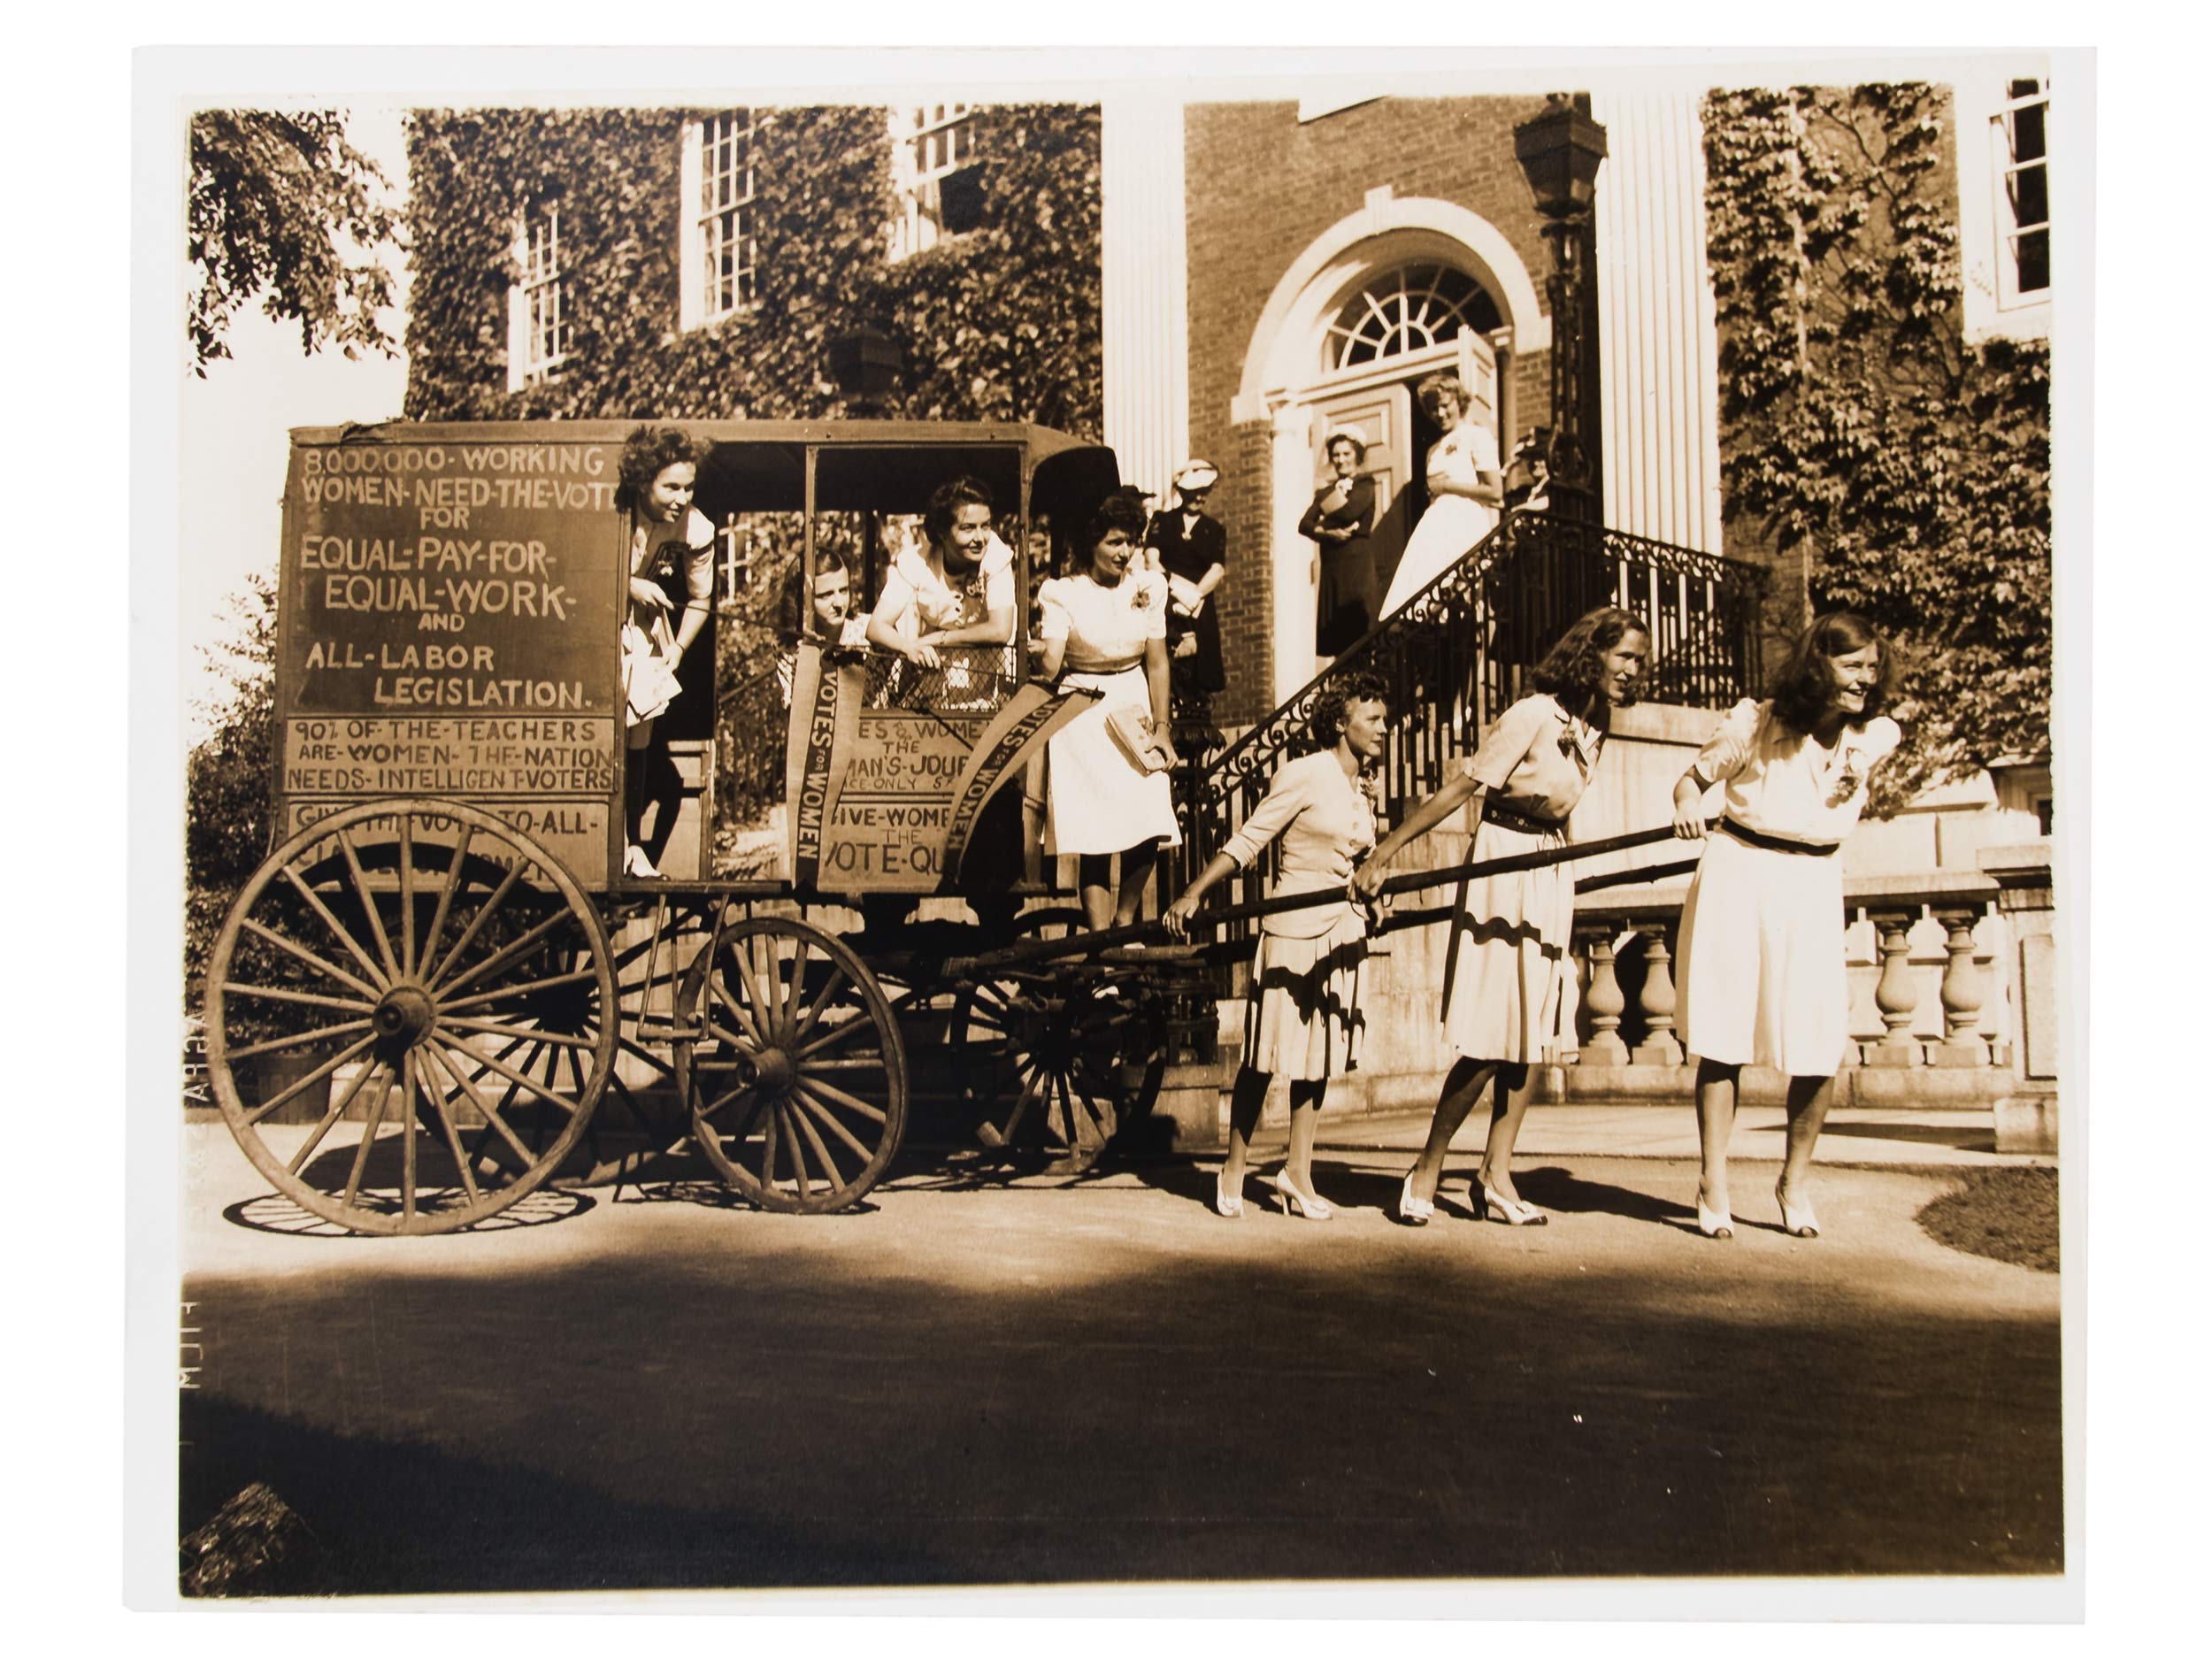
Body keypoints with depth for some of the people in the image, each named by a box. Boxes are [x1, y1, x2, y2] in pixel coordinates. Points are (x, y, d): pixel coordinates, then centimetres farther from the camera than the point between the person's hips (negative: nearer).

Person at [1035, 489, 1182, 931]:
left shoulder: (1147, 586, 4)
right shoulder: (1062, 593, -6)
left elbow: (1157, 663, 7)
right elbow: (1049, 668, -13)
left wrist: (1161, 729, 4)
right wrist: (1043, 653, -35)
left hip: (1134, 711, 3)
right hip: (1081, 718, -3)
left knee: (1151, 829, -6)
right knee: (1094, 836, -7)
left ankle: (1125, 919, 18)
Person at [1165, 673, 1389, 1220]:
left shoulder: (1366, 786, 11)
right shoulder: (1305, 774, -10)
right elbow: (1246, 843, -11)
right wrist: (1193, 894, -17)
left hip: (1344, 929, 7)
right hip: (1294, 924, -7)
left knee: (1320, 1052, 8)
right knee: (1266, 1053, -1)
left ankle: (1298, 1171, 16)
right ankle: (1234, 1170, 12)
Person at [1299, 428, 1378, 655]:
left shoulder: (1364, 486, 6)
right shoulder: (1327, 491, 21)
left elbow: (1348, 512, -14)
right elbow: (1304, 525, 6)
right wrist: (1328, 533, -12)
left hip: (1357, 564, -5)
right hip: (1331, 566, 5)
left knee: (1359, 629, -12)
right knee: (1336, 640, -1)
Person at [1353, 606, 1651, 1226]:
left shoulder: (1594, 726, 8)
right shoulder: (1534, 714, -16)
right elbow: (1463, 787, -18)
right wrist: (1382, 855, -18)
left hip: (1552, 874, 8)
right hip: (1505, 866, -8)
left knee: (1528, 1033, 7)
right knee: (1490, 1038, -8)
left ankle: (1496, 1178, 13)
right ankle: (1427, 1172, 6)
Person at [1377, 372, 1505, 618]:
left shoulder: (1477, 436, 3)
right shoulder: (1435, 450, 24)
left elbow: (1496, 492, -6)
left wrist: (1447, 486, -2)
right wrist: (1433, 489, 8)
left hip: (1465, 525, -6)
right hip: (1436, 525, 6)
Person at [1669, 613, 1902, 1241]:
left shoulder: (1875, 737, 0)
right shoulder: (1757, 723, -9)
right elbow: (1695, 775, -2)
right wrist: (1688, 803, -19)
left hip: (1813, 887, 3)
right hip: (1738, 874, -3)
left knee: (1819, 1049, -3)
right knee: (1723, 1038, -2)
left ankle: (1794, 1183, 17)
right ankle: (1713, 1186, 9)